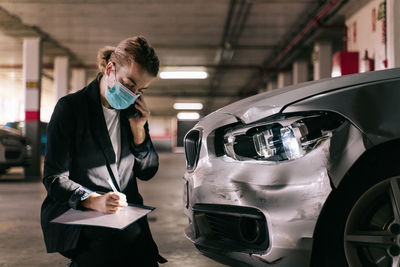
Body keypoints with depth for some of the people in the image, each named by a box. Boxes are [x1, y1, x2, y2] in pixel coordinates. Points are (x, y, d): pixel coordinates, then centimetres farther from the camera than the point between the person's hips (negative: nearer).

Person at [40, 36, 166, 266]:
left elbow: (148, 172, 16)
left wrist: (139, 130, 0)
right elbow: (54, 178, -7)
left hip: (126, 216, 5)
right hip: (76, 219, -5)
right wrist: (94, 201, -25)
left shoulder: (134, 112, 12)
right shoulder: (71, 107, -3)